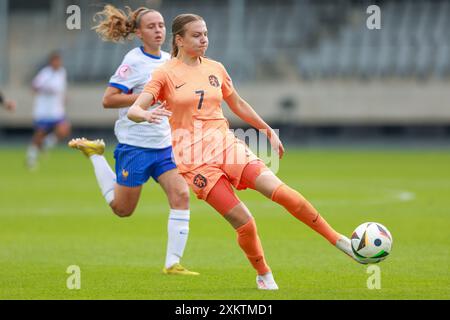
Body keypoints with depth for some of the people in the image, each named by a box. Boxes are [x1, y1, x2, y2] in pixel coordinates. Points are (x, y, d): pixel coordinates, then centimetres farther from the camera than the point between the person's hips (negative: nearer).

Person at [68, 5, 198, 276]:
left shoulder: (169, 60, 8)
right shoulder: (134, 61, -13)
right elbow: (109, 100, -18)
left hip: (164, 145, 6)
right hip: (135, 145, -6)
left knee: (181, 195, -13)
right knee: (122, 209, 8)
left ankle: (173, 263, -9)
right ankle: (94, 154, 30)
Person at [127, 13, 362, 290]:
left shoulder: (215, 69, 11)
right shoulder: (166, 74, -3)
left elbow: (238, 105, 25)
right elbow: (133, 111, -11)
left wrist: (269, 132, 28)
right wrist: (147, 115, -34)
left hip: (226, 144, 4)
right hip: (194, 158, -4)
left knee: (282, 192, -14)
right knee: (244, 223, -13)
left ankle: (339, 241, -4)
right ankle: (264, 276, 10)